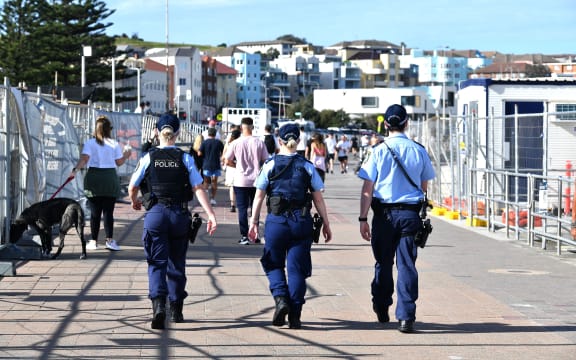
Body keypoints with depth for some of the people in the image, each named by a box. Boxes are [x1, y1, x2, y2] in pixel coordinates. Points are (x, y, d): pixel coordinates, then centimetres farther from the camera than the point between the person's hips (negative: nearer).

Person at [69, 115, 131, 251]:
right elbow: (119, 162, 5)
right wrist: (126, 155, 23)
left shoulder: (90, 143, -1)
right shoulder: (114, 144, 2)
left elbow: (84, 159, -14)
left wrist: (75, 170, -20)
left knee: (95, 212, 5)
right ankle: (110, 240, -1)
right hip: (110, 178, 0)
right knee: (108, 212, 3)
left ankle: (93, 241, 7)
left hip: (94, 178, 0)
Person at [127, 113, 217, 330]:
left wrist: (135, 202, 26)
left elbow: (132, 188, 5)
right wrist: (210, 214, -8)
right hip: (179, 214, 1)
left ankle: (158, 304, -23)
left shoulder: (148, 158, -1)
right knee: (176, 263, 15)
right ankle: (176, 310, 24)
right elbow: (198, 188, -7)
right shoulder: (185, 159, 0)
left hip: (155, 213, -1)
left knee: (157, 263, 0)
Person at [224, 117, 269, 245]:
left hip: (240, 181, -1)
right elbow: (265, 162, 0)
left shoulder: (235, 143, -7)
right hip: (256, 180, 1)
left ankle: (244, 236, -1)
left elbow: (227, 162, -2)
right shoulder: (259, 143, -5)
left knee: (242, 208, 3)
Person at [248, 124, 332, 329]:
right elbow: (318, 199, 3)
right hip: (301, 221, 1)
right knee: (297, 268, 6)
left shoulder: (270, 165, -1)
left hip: (276, 221, -1)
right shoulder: (307, 166, 3)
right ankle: (294, 316, 4)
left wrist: (254, 222, 6)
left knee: (273, 264, 15)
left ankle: (280, 298, -8)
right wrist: (326, 224, 10)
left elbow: (259, 197, -1)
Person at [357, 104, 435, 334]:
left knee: (383, 263, 14)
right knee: (407, 264, 0)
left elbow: (367, 189, -6)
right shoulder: (419, 151, 1)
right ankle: (406, 316, -7)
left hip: (384, 213, 0)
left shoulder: (379, 151, -4)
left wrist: (363, 219, -3)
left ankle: (381, 309, 28)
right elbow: (424, 187, 10)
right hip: (410, 213, 1)